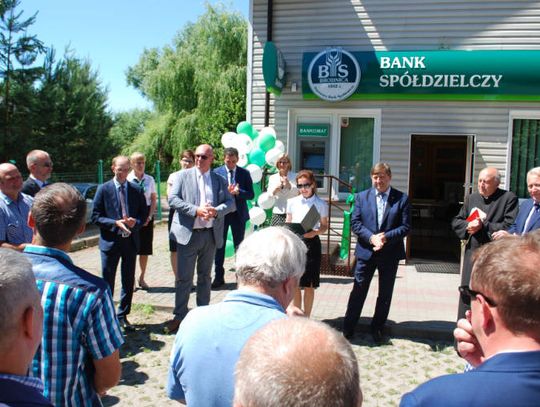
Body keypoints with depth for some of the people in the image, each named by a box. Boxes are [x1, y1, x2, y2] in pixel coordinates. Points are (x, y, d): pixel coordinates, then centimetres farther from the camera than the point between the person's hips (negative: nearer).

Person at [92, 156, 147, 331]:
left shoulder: (136, 190, 4)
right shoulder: (104, 189, -3)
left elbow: (144, 213, 8)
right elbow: (95, 217, -5)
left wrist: (135, 222, -13)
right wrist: (115, 223, -19)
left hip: (131, 241, 3)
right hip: (110, 241, -3)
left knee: (129, 282, 11)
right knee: (107, 282, 6)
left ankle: (122, 316, 26)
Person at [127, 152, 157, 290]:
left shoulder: (149, 179, 4)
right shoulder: (127, 179, -4)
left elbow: (154, 199, 5)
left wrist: (149, 216, -6)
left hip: (147, 215, 3)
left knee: (145, 249, 6)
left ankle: (142, 278, 19)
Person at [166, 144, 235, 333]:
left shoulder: (219, 180, 8)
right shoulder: (183, 176, 1)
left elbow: (231, 202, 3)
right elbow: (173, 199, -9)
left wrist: (216, 211, -17)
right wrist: (196, 210, -20)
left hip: (211, 234, 3)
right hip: (188, 233, -3)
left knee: (205, 276, 15)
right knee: (184, 277, 0)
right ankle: (179, 315, 11)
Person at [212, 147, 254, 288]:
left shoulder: (244, 173, 2)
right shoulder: (216, 172, 0)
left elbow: (251, 195, -2)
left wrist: (238, 192, -18)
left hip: (238, 214, 0)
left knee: (239, 246, 8)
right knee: (219, 246, 5)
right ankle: (219, 277, 15)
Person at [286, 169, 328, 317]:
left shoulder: (321, 204, -3)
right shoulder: (292, 202, 4)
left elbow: (325, 226, 3)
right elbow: (288, 223, 11)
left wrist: (315, 232, -18)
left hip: (311, 243, -2)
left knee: (308, 284, 5)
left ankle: (306, 317, 19)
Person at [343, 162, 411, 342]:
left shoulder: (402, 199, -2)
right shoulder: (361, 197, 3)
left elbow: (405, 226, -6)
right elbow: (355, 223, -3)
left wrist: (386, 237, -20)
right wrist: (371, 238, -18)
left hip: (390, 253, 0)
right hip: (366, 251, 0)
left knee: (385, 294, 12)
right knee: (358, 290, 5)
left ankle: (377, 328, 29)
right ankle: (348, 328, 16)